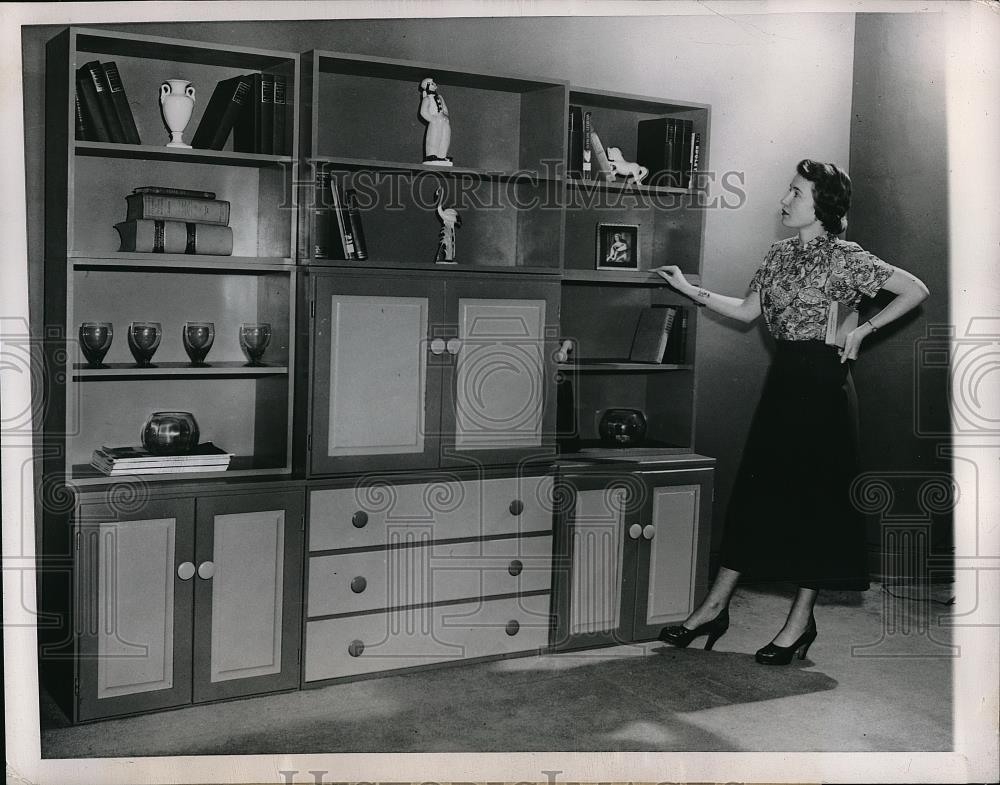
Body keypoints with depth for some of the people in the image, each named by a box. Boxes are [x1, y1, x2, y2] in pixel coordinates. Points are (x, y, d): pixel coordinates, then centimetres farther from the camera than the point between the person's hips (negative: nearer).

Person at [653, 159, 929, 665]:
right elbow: (747, 311, 14)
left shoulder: (844, 257, -9)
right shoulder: (780, 254, 11)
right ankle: (715, 607, 14)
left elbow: (916, 290, -6)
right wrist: (691, 290, 9)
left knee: (816, 498, 1)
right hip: (783, 379, 7)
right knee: (757, 490, 8)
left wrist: (863, 330, -8)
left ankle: (801, 621, 11)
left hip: (822, 382, -6)